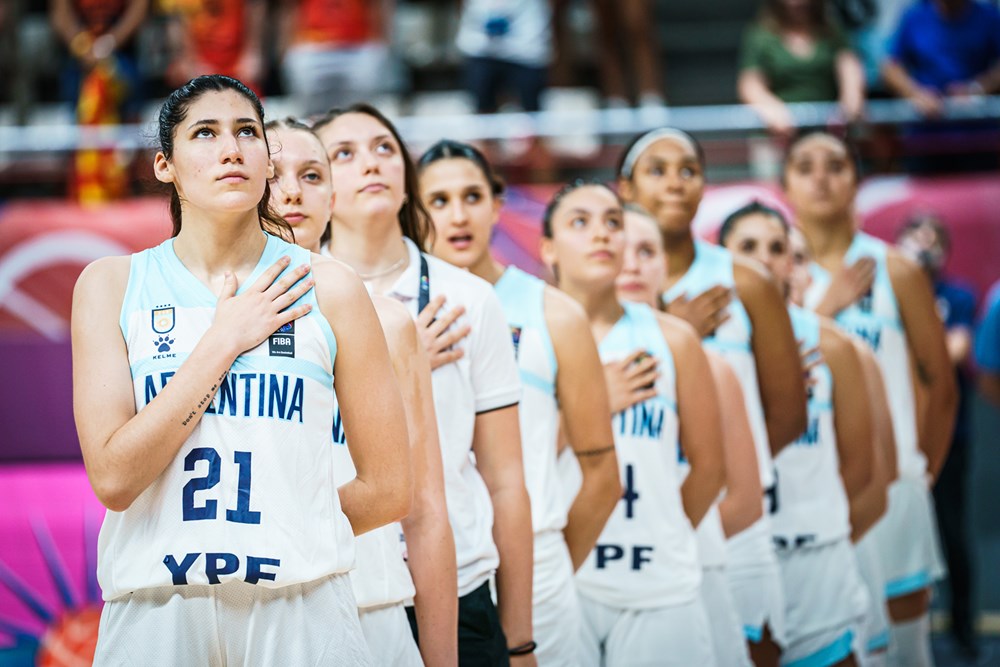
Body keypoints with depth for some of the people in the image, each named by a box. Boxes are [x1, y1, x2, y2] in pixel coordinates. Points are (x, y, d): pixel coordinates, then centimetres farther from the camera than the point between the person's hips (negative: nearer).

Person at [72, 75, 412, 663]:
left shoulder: (328, 290, 1)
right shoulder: (112, 285, 2)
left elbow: (388, 491, 5)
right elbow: (113, 477, -10)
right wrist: (225, 341, -10)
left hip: (302, 613, 0)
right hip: (155, 613, 0)